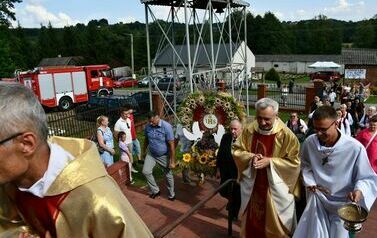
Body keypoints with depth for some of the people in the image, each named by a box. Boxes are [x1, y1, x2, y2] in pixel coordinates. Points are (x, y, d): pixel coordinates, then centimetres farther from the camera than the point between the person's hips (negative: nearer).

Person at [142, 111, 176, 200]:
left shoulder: (167, 127, -25)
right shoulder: (148, 126, -11)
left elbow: (171, 145, -23)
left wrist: (172, 161, -22)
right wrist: (144, 151, 17)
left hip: (164, 156, -4)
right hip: (151, 154, 4)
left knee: (168, 175, 9)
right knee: (146, 171, -4)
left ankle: (171, 194, 32)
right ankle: (155, 190, 18)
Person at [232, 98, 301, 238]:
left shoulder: (286, 135, -16)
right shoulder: (248, 130, -6)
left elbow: (294, 162, -13)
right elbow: (237, 150, 3)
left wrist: (270, 161, -23)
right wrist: (251, 157, -16)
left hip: (275, 187, -3)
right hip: (252, 184, 3)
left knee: (274, 224, 13)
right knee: (252, 219, 19)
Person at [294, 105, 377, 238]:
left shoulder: (355, 148, -25)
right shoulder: (309, 142, -13)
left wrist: (359, 191, -31)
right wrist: (309, 181, -5)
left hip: (342, 205, -2)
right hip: (316, 200, 3)